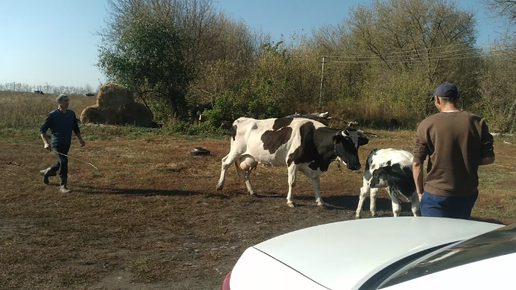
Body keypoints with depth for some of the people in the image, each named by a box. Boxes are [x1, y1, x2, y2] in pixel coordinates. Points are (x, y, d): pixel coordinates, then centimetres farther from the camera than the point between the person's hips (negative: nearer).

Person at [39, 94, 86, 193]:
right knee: (63, 161, -15)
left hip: (67, 143, 6)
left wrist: (80, 139, 7)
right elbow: (42, 129, -7)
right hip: (57, 143, -6)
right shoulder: (52, 115, -9)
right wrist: (46, 142, -18)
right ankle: (63, 186, -5)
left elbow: (75, 128, 18)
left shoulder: (71, 114, 7)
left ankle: (45, 172, 45)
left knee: (60, 162, 17)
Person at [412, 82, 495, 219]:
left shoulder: (427, 124, -11)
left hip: (435, 195, -3)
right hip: (467, 194, 4)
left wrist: (420, 192, 2)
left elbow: (417, 163, -10)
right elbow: (489, 158, -1)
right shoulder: (477, 123, -3)